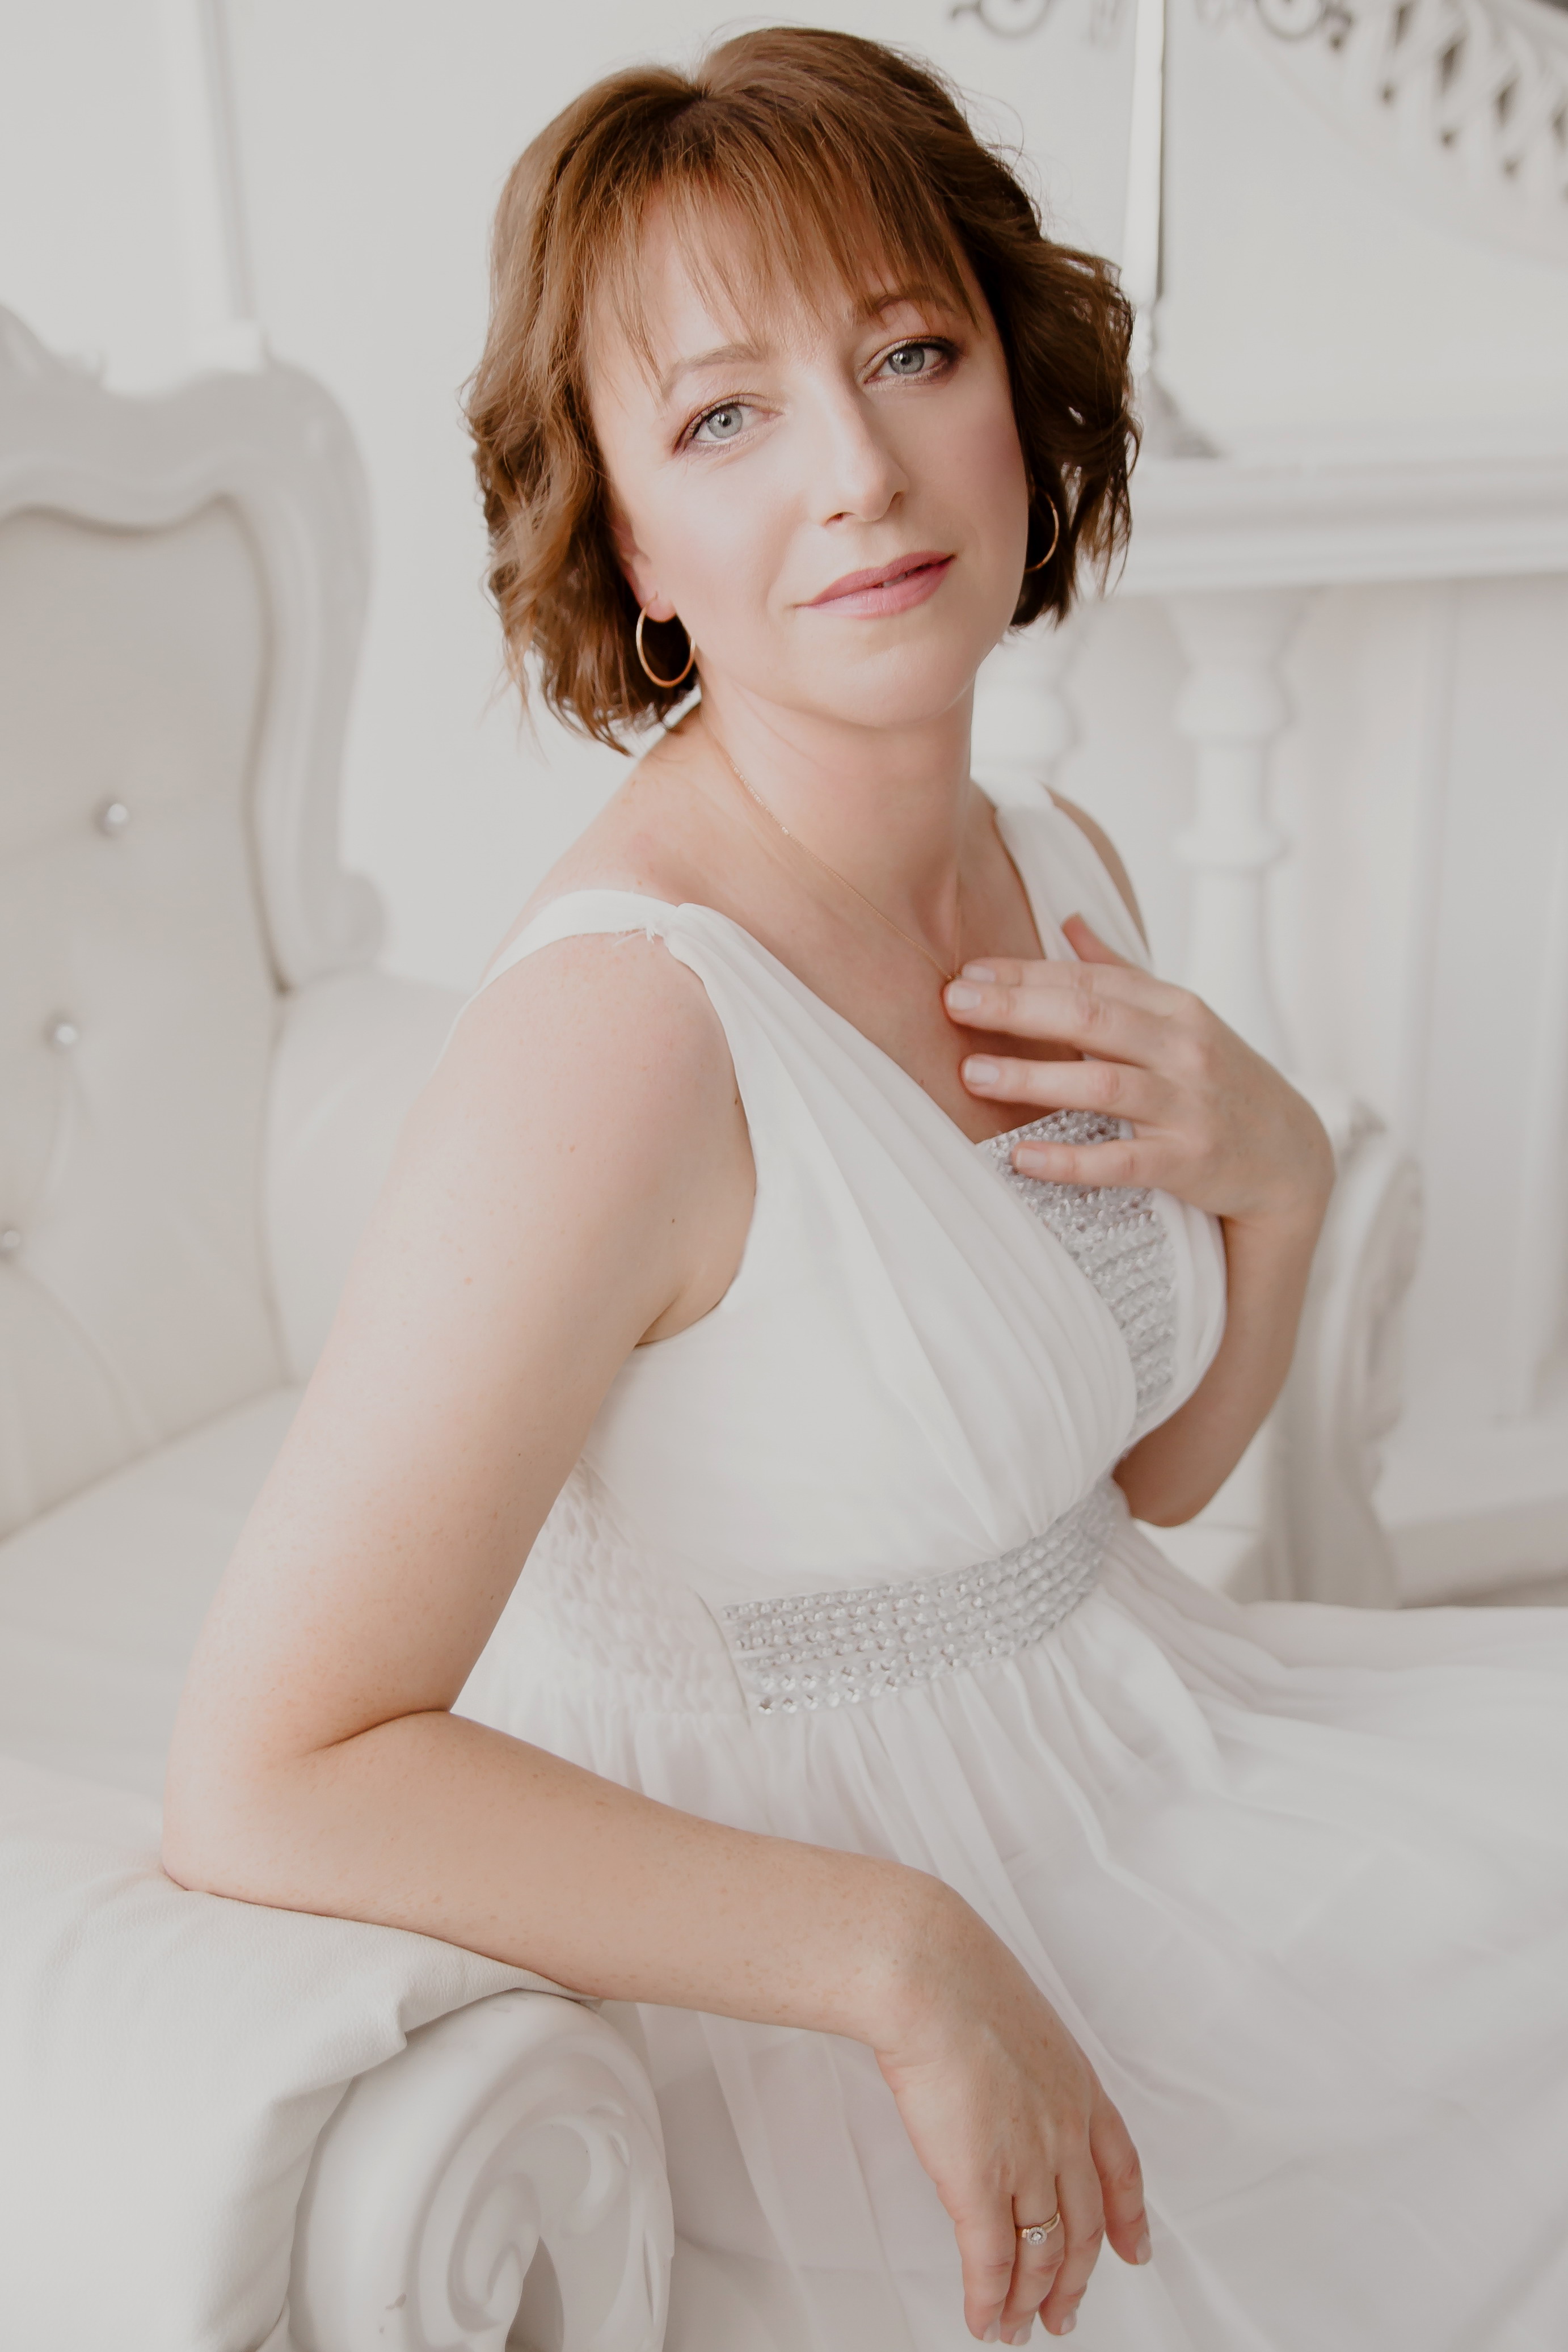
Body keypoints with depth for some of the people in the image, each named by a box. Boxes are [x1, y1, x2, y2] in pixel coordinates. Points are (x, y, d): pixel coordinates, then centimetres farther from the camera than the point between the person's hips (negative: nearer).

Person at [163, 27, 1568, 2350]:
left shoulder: (1064, 877, -3)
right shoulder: (618, 1027, -27)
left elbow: (1152, 1465, 8)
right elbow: (266, 1782, -27)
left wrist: (1273, 1172, -10)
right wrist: (898, 1953, -27)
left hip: (1113, 1759, 7)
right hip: (763, 1927, -7)